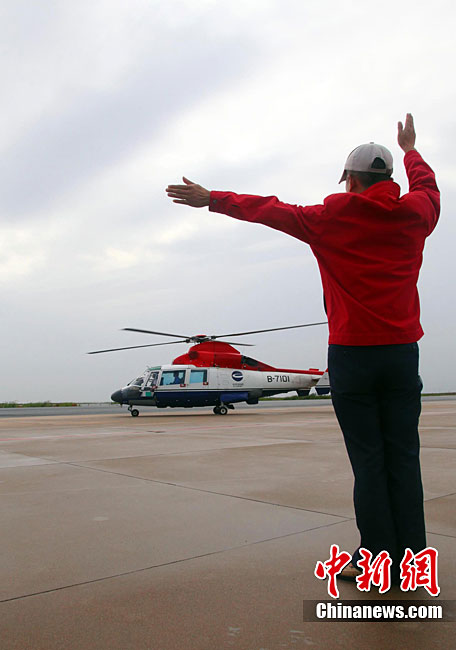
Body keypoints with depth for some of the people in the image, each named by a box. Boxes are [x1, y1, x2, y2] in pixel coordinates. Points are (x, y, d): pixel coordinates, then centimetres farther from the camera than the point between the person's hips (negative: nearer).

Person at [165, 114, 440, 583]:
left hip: (352, 354, -3)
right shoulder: (414, 215, 7)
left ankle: (378, 563, 7)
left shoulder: (334, 217, -2)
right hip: (402, 352, 3)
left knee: (369, 460, 1)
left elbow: (269, 210, 6)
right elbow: (426, 186, 31)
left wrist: (211, 199, 18)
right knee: (403, 458, 5)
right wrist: (410, 149, 50)